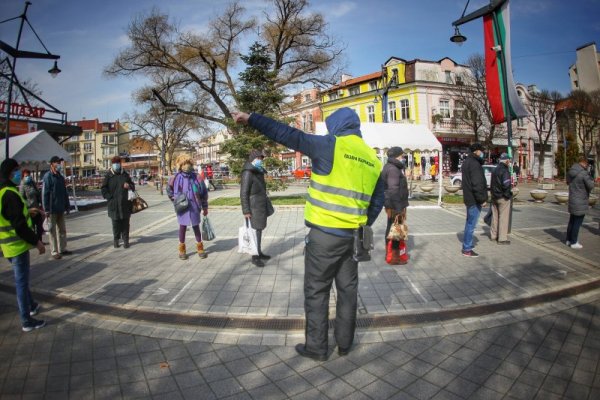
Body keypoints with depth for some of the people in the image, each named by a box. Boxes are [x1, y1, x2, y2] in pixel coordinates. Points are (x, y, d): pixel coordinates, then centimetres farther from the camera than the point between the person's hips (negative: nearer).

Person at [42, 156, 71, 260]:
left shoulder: (60, 177, 13)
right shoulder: (48, 176, -9)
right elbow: (44, 194, -14)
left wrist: (67, 206, 13)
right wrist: (46, 209, -17)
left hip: (61, 209, 7)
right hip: (52, 209, -7)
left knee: (62, 230, 12)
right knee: (52, 231, 1)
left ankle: (62, 249, 21)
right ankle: (54, 252, 7)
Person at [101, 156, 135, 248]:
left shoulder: (125, 175, 10)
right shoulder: (108, 176, 4)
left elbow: (133, 186, 16)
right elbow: (103, 189, 6)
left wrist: (129, 186, -6)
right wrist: (109, 197, -7)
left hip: (125, 203, 2)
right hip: (113, 204, -1)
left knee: (125, 223, 3)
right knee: (116, 223, 3)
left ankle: (126, 240, 10)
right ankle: (116, 240, 17)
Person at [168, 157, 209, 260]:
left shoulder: (197, 178, -4)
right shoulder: (176, 178, -3)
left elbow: (204, 193, 3)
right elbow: (170, 191, 14)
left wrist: (205, 207, 6)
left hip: (194, 208, 0)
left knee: (196, 227, 10)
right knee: (182, 227, 11)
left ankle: (200, 248, 25)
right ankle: (182, 250, 25)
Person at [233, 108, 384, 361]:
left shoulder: (330, 146, -10)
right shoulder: (373, 159, 9)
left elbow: (286, 135, -11)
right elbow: (378, 202, 15)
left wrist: (252, 119, -4)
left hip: (324, 234, -6)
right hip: (351, 236, 7)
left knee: (316, 291, 9)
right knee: (348, 289, 18)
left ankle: (316, 347, 22)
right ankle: (345, 343, 32)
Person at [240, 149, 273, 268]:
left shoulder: (259, 172, 14)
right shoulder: (248, 173, -13)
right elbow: (243, 193, -16)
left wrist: (266, 205, 20)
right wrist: (246, 211, -18)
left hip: (262, 206, 8)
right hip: (254, 207, -8)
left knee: (260, 230, 15)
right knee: (256, 231, -4)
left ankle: (259, 252, 26)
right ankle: (255, 257, 5)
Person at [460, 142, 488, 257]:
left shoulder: (467, 162, 14)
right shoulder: (474, 164, -19)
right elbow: (477, 184, -25)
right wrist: (482, 199, -19)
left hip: (469, 197, 10)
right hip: (475, 200, -10)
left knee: (469, 223, 20)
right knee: (471, 224, -4)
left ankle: (467, 244, 32)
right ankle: (467, 249, 3)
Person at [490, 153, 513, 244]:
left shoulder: (494, 170, 10)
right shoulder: (505, 171, -17)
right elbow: (506, 185, -25)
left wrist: (493, 193, 12)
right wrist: (508, 195, -11)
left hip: (494, 197, 8)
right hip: (503, 198, -8)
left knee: (495, 216, 16)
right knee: (503, 217, -2)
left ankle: (493, 235, 24)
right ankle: (502, 238, 2)